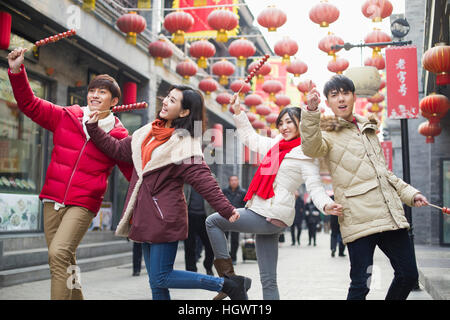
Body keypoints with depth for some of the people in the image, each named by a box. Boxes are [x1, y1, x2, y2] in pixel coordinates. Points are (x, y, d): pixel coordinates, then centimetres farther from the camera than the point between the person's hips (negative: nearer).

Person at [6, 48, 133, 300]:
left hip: (83, 205, -4)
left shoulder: (118, 136, 1)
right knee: (65, 262, 10)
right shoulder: (66, 117, 7)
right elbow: (30, 104, 10)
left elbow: (134, 173, 9)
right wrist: (17, 71, 0)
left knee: (59, 253, -22)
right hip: (53, 200, 4)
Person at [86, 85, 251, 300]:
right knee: (156, 282, 12)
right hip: (146, 216, 8)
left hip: (165, 217, -8)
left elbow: (202, 179, -18)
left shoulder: (184, 143, -11)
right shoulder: (147, 132, 10)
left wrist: (226, 210, -25)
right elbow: (118, 149, 19)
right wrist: (93, 129, 14)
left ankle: (229, 284, 2)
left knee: (160, 279, -6)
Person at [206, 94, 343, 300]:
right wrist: (238, 112, 28)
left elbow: (314, 186, -13)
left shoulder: (305, 154, -5)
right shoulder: (277, 146, 18)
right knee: (268, 281, 7)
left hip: (269, 216, -8)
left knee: (212, 221, 2)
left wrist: (325, 205, -33)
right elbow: (250, 138, 31)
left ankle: (227, 274, 3)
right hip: (269, 218, 8)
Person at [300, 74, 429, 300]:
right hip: (359, 218, -6)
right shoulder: (327, 133, 2)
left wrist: (409, 193, 20)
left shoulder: (369, 129, 22)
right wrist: (311, 111, -37)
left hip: (390, 213, 6)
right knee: (361, 284, -8)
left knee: (408, 275, 8)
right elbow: (311, 148, -23)